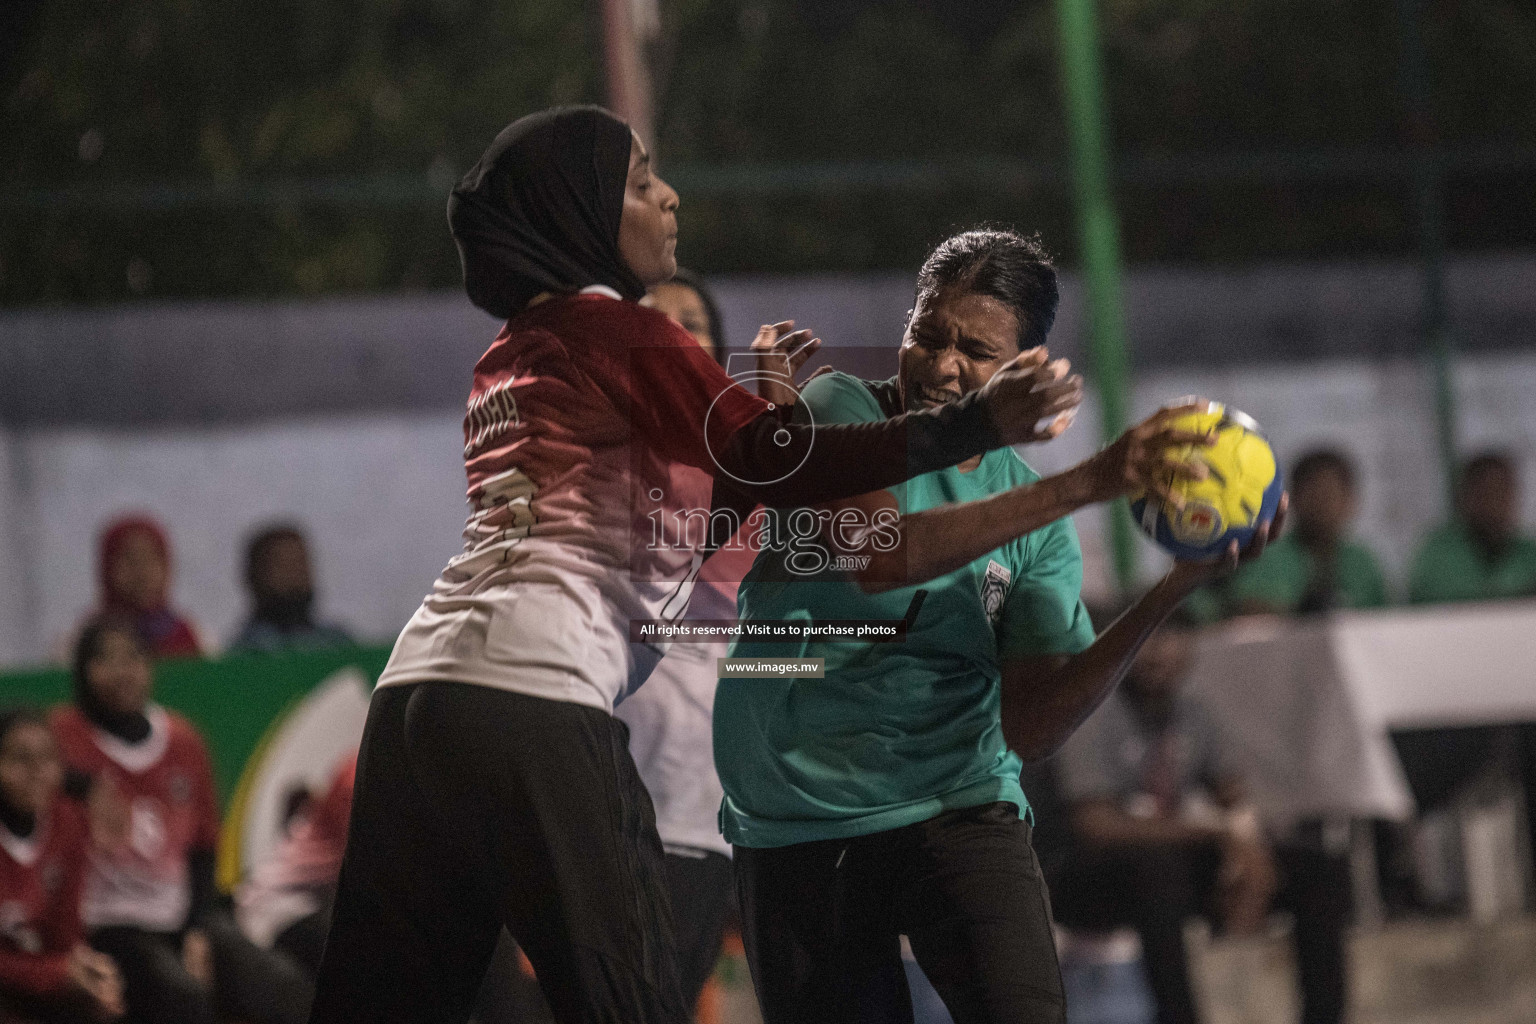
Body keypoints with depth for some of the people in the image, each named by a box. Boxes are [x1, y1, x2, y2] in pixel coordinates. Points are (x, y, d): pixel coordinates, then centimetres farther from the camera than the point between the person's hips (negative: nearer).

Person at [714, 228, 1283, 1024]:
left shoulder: (1032, 511, 6)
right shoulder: (840, 411, -2)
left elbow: (1029, 727, -3)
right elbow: (879, 552, -25)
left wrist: (1172, 594, -14)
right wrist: (1085, 484, -28)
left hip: (958, 806, 1)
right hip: (796, 830, -1)